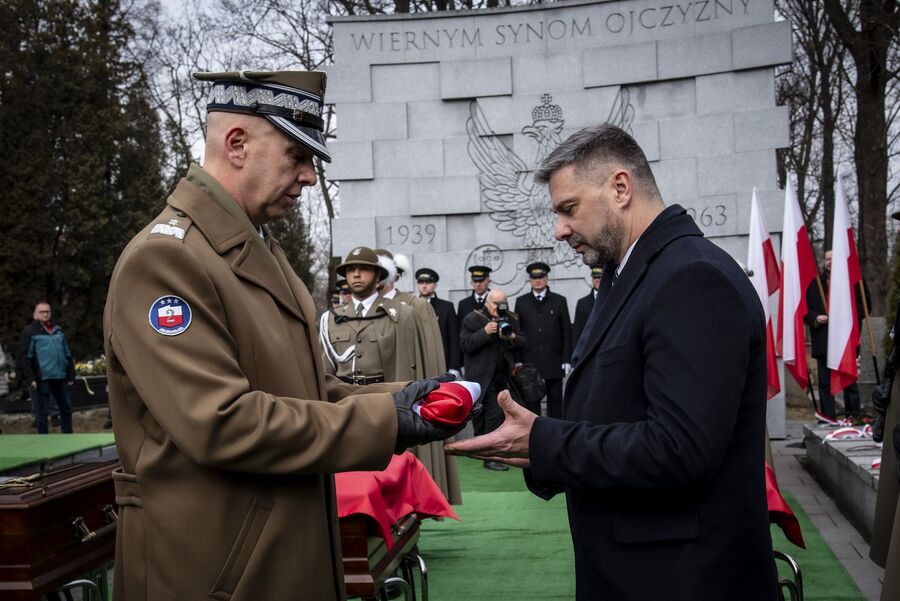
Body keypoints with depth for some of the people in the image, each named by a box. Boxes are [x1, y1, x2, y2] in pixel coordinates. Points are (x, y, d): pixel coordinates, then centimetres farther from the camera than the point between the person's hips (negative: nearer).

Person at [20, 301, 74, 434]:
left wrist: (71, 374, 12)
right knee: (43, 412, 1)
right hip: (42, 378, -5)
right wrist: (30, 378, -16)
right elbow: (26, 358, -8)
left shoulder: (58, 331, 16)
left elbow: (68, 355, 18)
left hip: (60, 377, 6)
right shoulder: (30, 332, -1)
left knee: (66, 408, 10)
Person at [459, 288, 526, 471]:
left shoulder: (512, 319, 11)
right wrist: (485, 332, -22)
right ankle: (490, 457, -6)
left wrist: (512, 337, -14)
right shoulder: (472, 319, -3)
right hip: (483, 377, -5)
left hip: (504, 376, 6)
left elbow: (522, 342, 8)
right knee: (494, 415, -12)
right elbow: (465, 344, -11)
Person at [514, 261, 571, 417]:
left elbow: (567, 332, 5)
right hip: (529, 362, 0)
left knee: (555, 402, 4)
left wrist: (566, 359, -1)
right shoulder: (521, 302, 8)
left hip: (554, 362, 0)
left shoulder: (559, 301, 6)